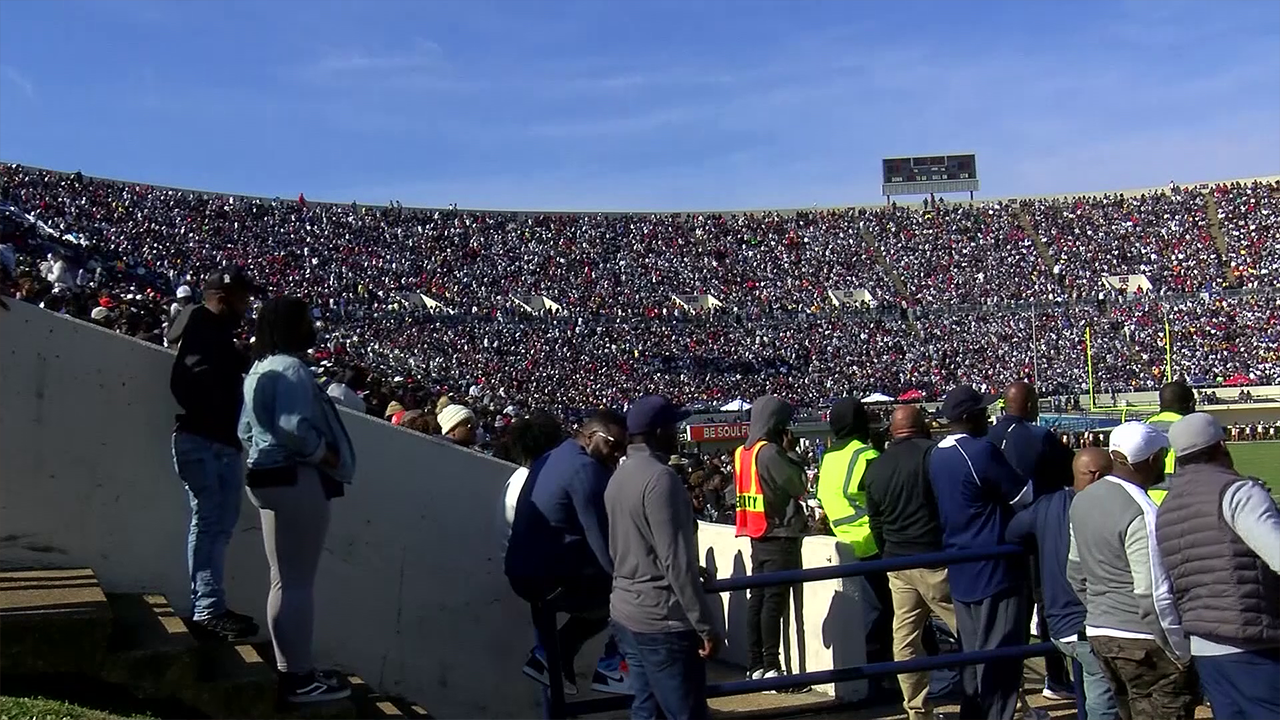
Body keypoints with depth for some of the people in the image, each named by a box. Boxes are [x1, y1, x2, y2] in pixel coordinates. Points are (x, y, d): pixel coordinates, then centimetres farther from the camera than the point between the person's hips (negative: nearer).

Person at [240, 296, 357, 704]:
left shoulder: (259, 370, 16)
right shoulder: (291, 368, -16)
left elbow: (247, 430, 19)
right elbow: (293, 428, -26)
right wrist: (330, 458, -15)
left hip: (269, 477, 11)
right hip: (297, 480, -11)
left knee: (284, 579, 16)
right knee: (298, 581, -5)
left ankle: (290, 669, 25)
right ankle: (300, 678, 2)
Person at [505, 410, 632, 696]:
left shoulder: (553, 458, 15)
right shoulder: (585, 468, -16)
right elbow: (603, 539, -20)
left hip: (525, 571, 10)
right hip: (550, 577, -10)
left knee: (606, 590, 26)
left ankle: (549, 654, 22)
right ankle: (611, 667, 10)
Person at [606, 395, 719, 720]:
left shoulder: (619, 477, 10)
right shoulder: (660, 477, -17)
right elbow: (676, 561, -20)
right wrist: (705, 625, -15)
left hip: (627, 611, 9)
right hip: (662, 619, -9)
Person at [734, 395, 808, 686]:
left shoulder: (743, 453, 9)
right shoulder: (770, 452, -16)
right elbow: (799, 486, -11)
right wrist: (791, 452, 1)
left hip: (758, 536, 8)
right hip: (779, 536, -8)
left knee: (757, 599, 10)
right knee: (774, 602, -6)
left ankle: (755, 666, 15)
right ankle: (771, 667, -4)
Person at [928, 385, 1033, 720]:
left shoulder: (937, 454, 8)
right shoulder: (982, 451, -17)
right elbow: (1025, 495, -10)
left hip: (960, 571, 8)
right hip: (993, 568, -8)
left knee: (971, 654, 15)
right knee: (999, 656, -1)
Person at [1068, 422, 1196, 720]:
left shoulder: (1083, 500, 6)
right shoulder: (1142, 514, -19)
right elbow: (1154, 597, -20)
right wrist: (1183, 655, -11)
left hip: (1098, 631, 8)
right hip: (1143, 641, -8)